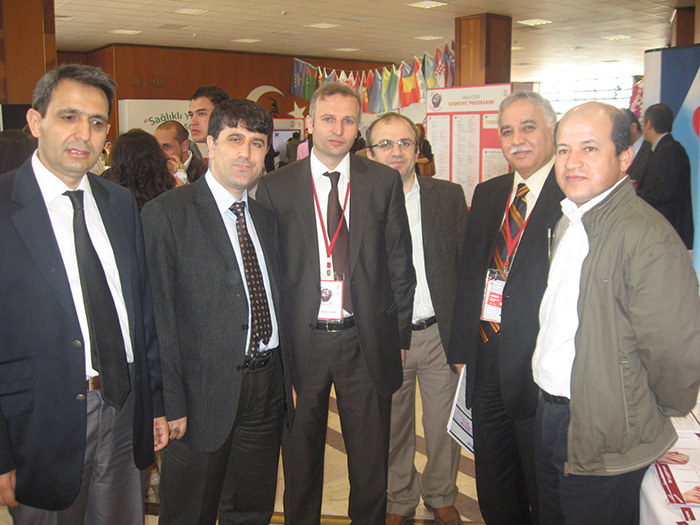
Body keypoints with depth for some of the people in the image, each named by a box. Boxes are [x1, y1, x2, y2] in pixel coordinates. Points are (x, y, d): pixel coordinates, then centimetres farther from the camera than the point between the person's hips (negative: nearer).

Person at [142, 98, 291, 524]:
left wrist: (290, 376, 10)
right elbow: (159, 315, -14)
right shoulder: (167, 213, -10)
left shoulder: (266, 217, 11)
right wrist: (171, 402, -16)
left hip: (267, 388, 6)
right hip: (205, 391, -5)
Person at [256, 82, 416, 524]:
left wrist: (399, 337, 2)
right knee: (301, 457, 16)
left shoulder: (385, 182, 2)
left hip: (366, 341, 1)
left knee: (371, 461, 13)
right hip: (300, 340, 0)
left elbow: (400, 264, 4)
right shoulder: (275, 186, 1)